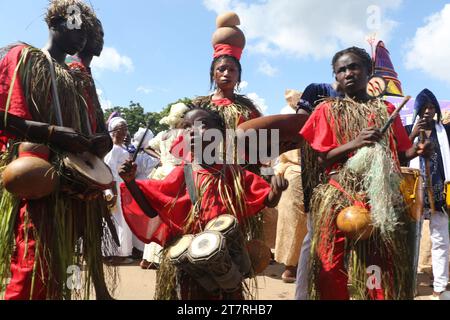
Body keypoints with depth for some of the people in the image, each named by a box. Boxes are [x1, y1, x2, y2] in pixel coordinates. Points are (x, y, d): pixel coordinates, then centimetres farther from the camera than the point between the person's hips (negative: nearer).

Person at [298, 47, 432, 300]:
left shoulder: (387, 110, 13)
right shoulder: (328, 110, 6)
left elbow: (399, 156, 14)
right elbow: (317, 159, -2)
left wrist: (416, 151, -7)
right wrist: (355, 143, -14)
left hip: (383, 199, 2)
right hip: (339, 198, -2)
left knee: (385, 269, 7)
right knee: (332, 271, 2)